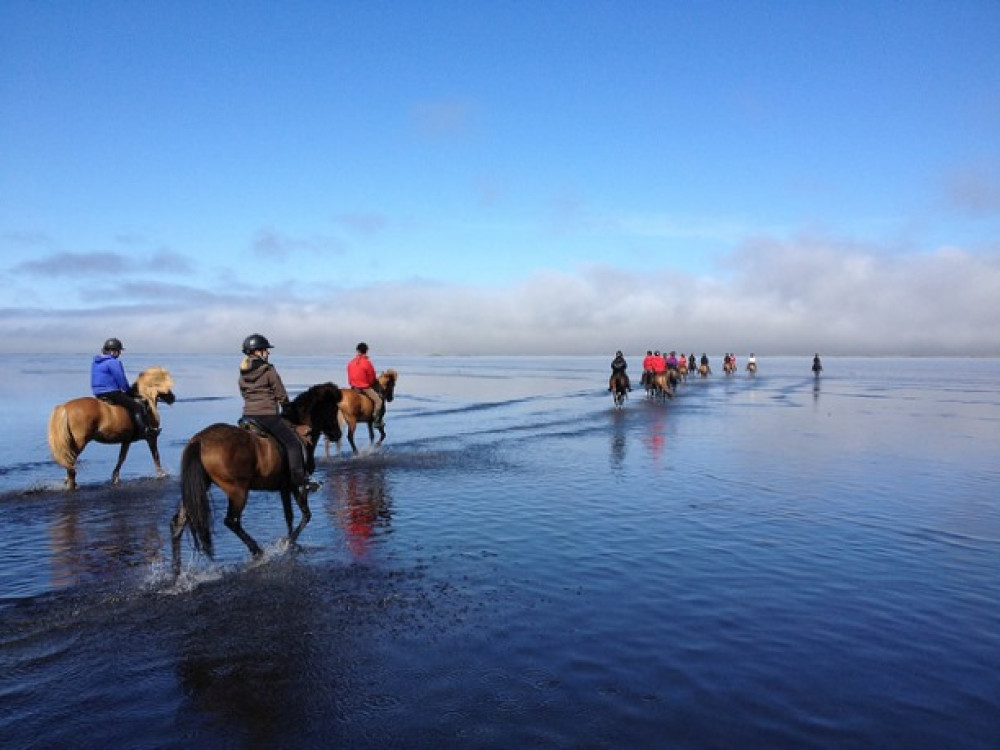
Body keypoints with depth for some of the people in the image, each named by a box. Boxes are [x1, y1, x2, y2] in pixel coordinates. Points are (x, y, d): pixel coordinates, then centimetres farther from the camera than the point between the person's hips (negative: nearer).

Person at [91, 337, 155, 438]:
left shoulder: (95, 362, 14)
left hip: (98, 394, 10)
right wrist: (128, 390, 4)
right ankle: (143, 430, -15)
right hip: (111, 393, -10)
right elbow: (121, 380, -14)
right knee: (137, 406, -8)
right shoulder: (114, 362, -16)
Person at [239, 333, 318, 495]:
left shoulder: (242, 373, 11)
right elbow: (281, 395, -3)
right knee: (293, 443, -2)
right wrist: (287, 408, 13)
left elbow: (243, 394, 18)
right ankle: (300, 481, -8)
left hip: (248, 414, 7)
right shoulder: (268, 370, -8)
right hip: (268, 415, -7)